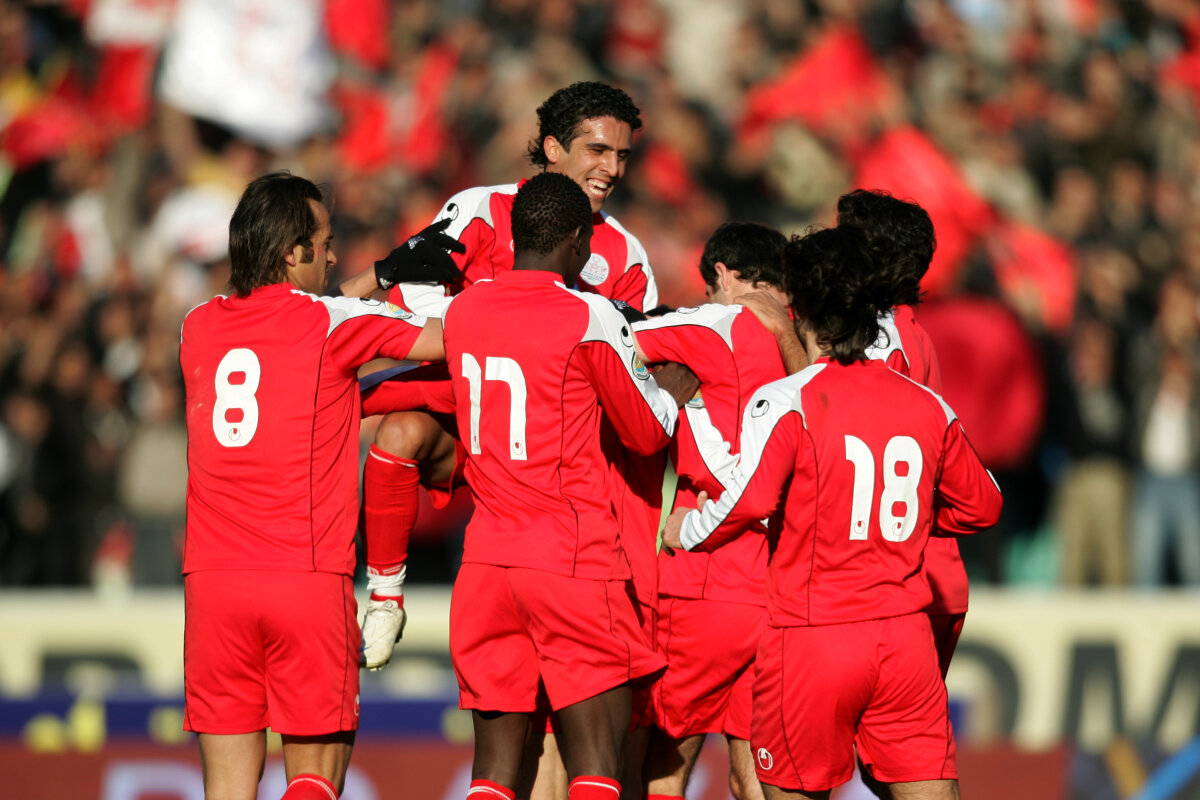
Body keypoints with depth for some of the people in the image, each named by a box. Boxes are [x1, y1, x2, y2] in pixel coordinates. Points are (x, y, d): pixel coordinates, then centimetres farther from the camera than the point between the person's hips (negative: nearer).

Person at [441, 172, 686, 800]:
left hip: (486, 560, 5)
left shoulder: (461, 312, 7)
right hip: (573, 561, -5)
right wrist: (680, 390, 24)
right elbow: (648, 433, 2)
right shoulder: (589, 319, -9)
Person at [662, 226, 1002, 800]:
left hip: (810, 641, -4)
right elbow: (981, 505, 17)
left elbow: (748, 501, -21)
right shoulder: (927, 406, 7)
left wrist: (685, 531, -2)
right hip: (907, 637, 4)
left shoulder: (783, 403, -9)